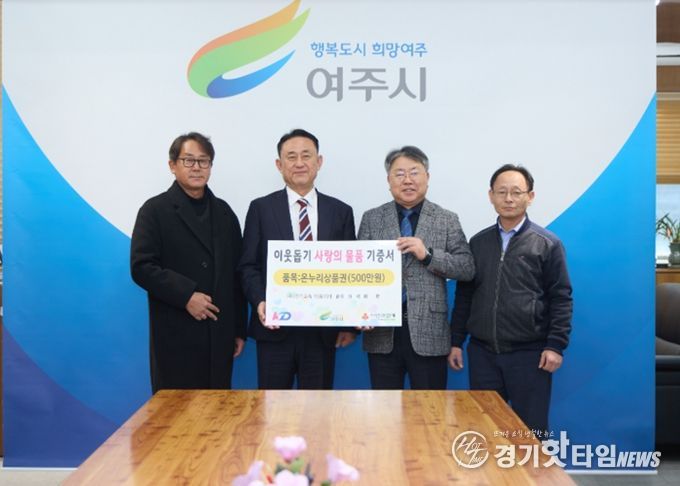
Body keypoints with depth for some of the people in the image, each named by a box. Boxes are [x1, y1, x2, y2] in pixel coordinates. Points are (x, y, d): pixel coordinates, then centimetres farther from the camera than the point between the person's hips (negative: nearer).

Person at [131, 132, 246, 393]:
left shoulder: (224, 212, 14)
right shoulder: (155, 210, 1)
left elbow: (236, 273, 12)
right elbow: (141, 267, -8)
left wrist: (239, 329, 10)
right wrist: (186, 295, -17)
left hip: (219, 335, 4)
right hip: (175, 336, -4)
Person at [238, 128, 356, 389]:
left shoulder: (341, 211, 8)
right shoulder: (261, 208, 4)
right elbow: (248, 265, 2)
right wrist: (259, 302, -15)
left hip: (323, 330, 1)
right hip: (275, 327, -1)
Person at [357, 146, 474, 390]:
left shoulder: (447, 220, 4)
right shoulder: (371, 218, 7)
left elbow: (467, 268, -1)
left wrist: (428, 254, -16)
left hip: (428, 332, -1)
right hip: (382, 331, 1)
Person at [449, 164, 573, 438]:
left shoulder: (547, 244, -1)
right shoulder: (478, 242, 8)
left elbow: (560, 298, -4)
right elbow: (464, 295, 11)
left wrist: (555, 346, -11)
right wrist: (456, 341, 8)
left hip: (528, 353, -3)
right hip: (482, 352, 3)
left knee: (530, 431, 6)